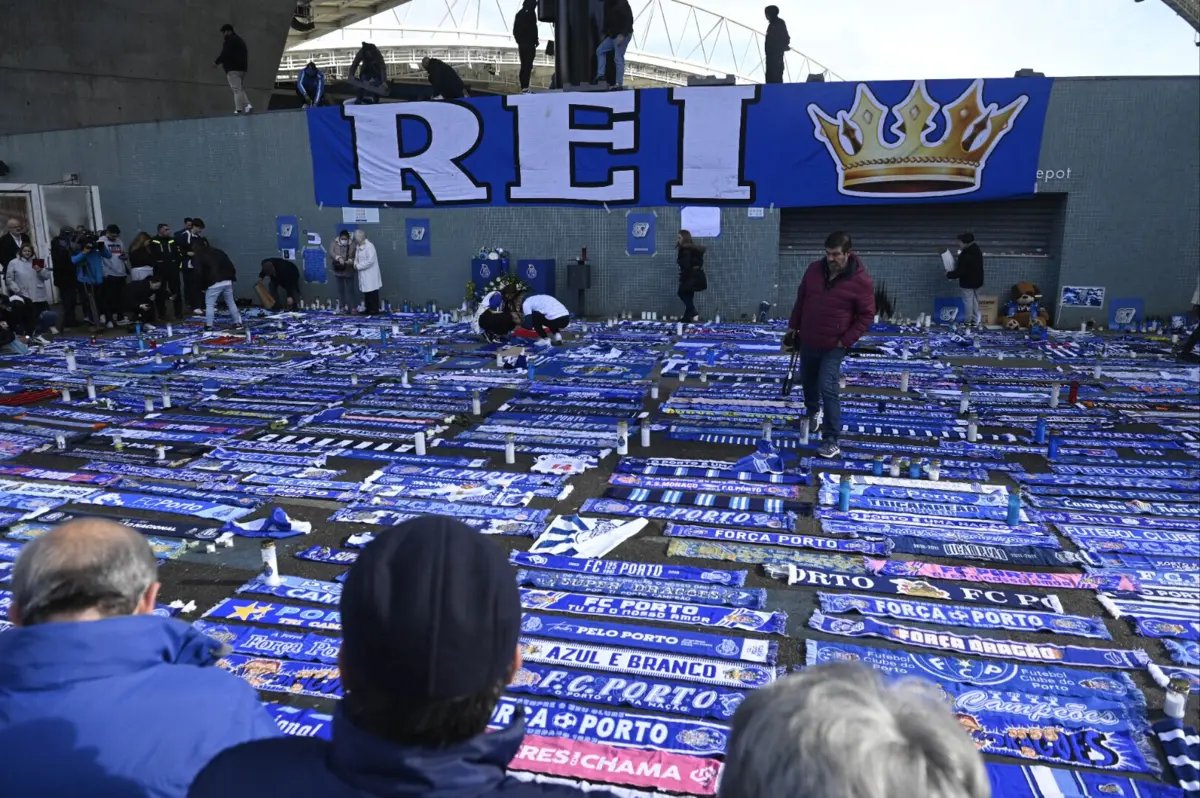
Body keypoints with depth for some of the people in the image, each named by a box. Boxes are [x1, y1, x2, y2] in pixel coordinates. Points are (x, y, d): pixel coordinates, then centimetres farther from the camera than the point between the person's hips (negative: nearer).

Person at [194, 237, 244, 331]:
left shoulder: (199, 256, 4)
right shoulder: (219, 251, 19)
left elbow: (199, 273, -3)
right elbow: (230, 265, 15)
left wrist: (203, 286, 8)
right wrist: (232, 278, 18)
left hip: (213, 284, -5)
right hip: (227, 282, 5)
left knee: (209, 305, 5)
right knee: (231, 303, 13)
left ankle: (209, 325, 4)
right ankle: (238, 323, 12)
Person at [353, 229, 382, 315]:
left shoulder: (369, 246, -15)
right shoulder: (358, 246, 10)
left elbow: (370, 260, -22)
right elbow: (357, 258, 21)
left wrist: (358, 266, -17)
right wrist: (355, 264, -2)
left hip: (371, 274, -8)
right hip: (363, 274, 8)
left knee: (372, 292, -2)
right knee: (366, 292, 13)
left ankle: (375, 309, 5)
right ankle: (368, 309, 21)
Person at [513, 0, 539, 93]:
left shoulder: (519, 14, 16)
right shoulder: (531, 13, -5)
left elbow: (515, 30, 15)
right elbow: (533, 28, -13)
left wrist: (519, 40, 19)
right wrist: (535, 41, -4)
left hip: (521, 43, 7)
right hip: (529, 44, -7)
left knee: (524, 66, 10)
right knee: (528, 66, -11)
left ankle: (523, 88, 7)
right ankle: (525, 88, -18)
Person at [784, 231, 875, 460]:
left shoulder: (861, 281, -16)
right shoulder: (814, 269, -3)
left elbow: (866, 315, -10)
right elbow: (801, 299, 10)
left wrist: (846, 340, -15)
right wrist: (793, 326, 11)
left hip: (834, 346, -5)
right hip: (807, 340, 5)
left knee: (827, 388, -15)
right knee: (807, 381, 21)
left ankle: (832, 441, -9)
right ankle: (812, 412, 52)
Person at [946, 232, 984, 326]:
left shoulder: (965, 255, -27)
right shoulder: (977, 250, 4)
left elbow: (959, 271, -25)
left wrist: (949, 274, -10)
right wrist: (958, 263, 16)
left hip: (968, 282, -9)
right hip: (977, 280, 9)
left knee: (968, 301, 2)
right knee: (975, 300, 18)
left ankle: (968, 321, 10)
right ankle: (975, 319, 25)